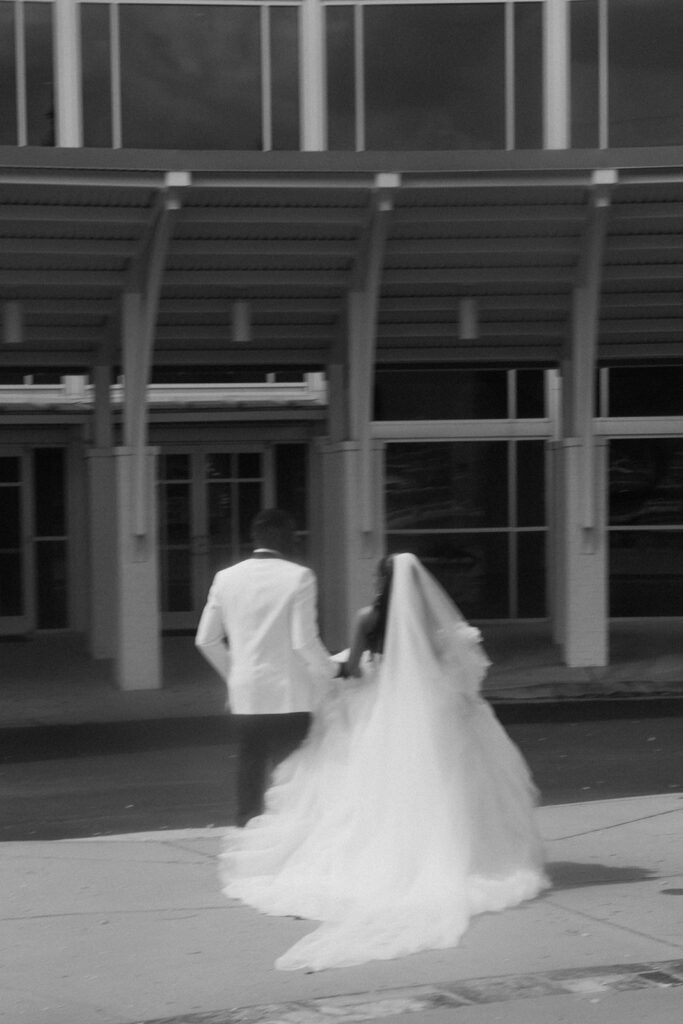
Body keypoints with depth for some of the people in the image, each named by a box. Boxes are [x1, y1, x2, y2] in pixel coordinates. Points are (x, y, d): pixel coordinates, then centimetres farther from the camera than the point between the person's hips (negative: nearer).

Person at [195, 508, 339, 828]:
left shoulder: (226, 578, 6)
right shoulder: (299, 577, -8)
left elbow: (206, 639, 10)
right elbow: (304, 642, -12)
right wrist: (332, 670, 5)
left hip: (245, 697, 4)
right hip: (290, 697, -4)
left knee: (250, 782, 11)